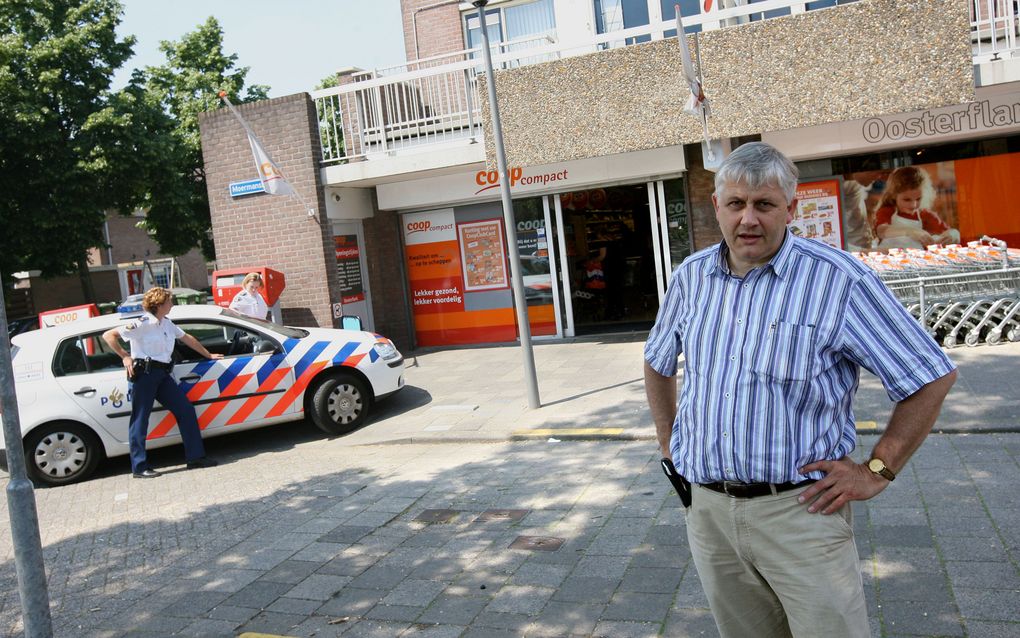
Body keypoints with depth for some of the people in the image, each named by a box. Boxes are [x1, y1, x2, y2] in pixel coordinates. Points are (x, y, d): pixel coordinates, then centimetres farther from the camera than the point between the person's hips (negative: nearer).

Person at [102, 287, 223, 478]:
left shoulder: (167, 324, 15)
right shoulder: (142, 324, -10)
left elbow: (187, 339, 26)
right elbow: (108, 335, -10)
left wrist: (208, 355, 31)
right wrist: (125, 356, -13)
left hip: (162, 374, 8)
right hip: (144, 373, -8)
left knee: (185, 409, 3)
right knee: (140, 418, -3)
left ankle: (195, 457, 9)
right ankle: (139, 467, 3)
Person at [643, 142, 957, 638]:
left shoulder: (839, 279, -11)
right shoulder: (690, 277, 5)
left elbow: (933, 377, -6)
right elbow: (657, 363, 22)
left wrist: (877, 470, -8)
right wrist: (668, 441, 15)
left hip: (799, 508, -4)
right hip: (706, 508, 5)